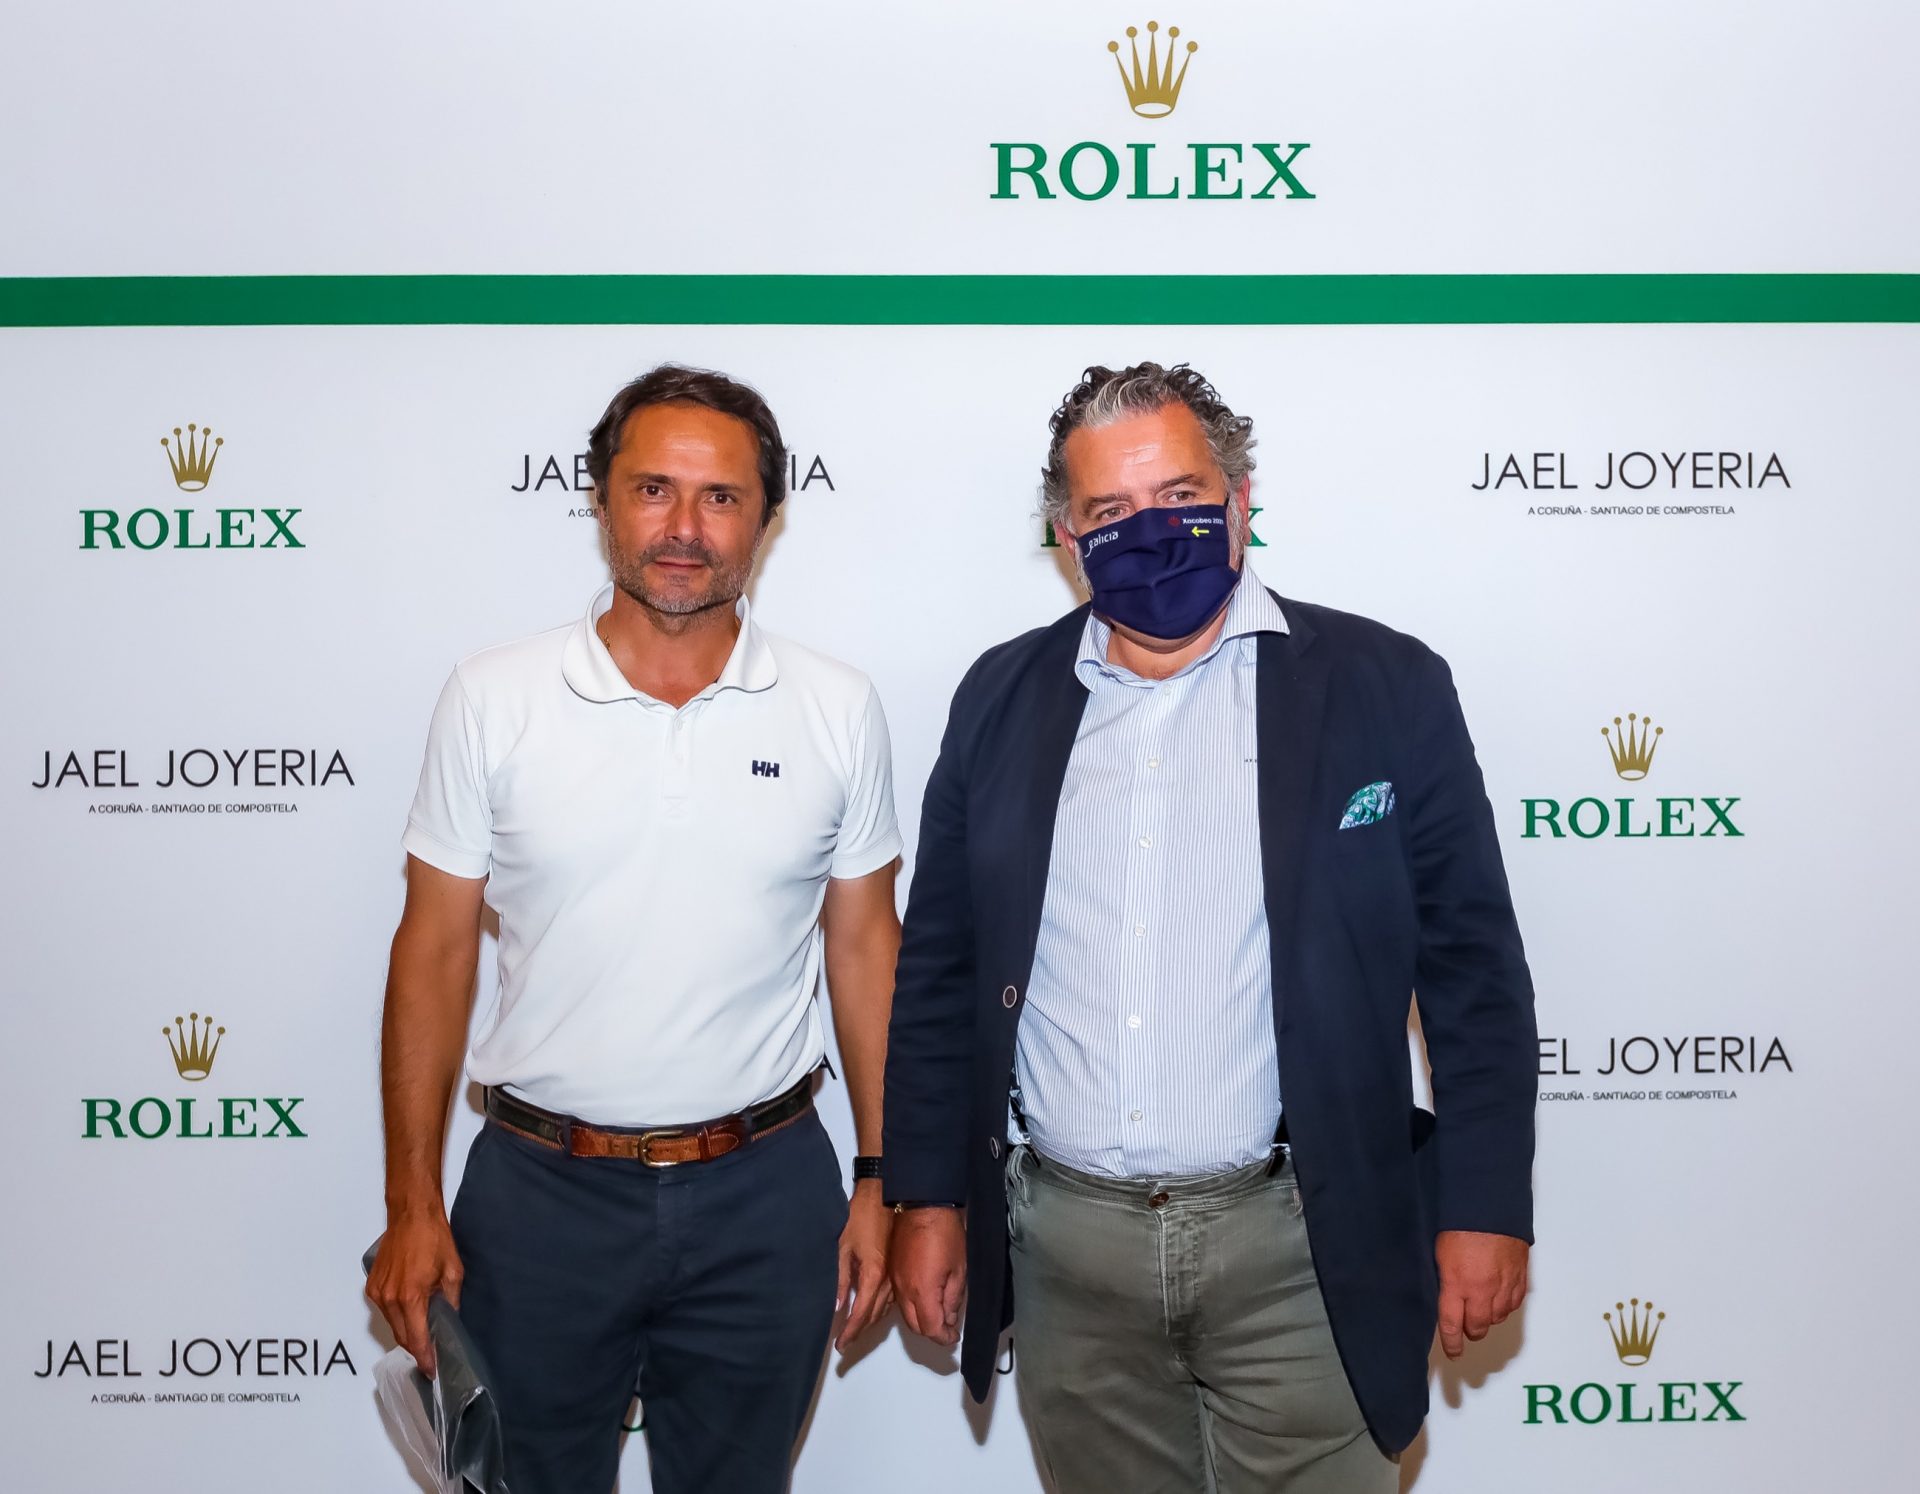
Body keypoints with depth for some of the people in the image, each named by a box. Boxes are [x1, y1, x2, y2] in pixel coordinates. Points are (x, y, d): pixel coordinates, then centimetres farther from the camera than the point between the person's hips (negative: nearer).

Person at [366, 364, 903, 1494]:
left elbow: (865, 948, 4)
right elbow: (435, 952, 0)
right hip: (541, 1189, 0)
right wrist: (412, 1204, -2)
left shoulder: (838, 710, -2)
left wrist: (883, 1182, 3)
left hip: (764, 1197, 1)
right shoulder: (492, 701, -4)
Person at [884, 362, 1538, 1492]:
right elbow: (939, 967, 9)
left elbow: (1473, 965, -1)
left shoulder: (1384, 686, -3)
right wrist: (929, 1195, 7)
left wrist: (1485, 1208, -4)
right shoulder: (1004, 698, 5)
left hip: (1294, 1243, -2)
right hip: (1064, 1242, 3)